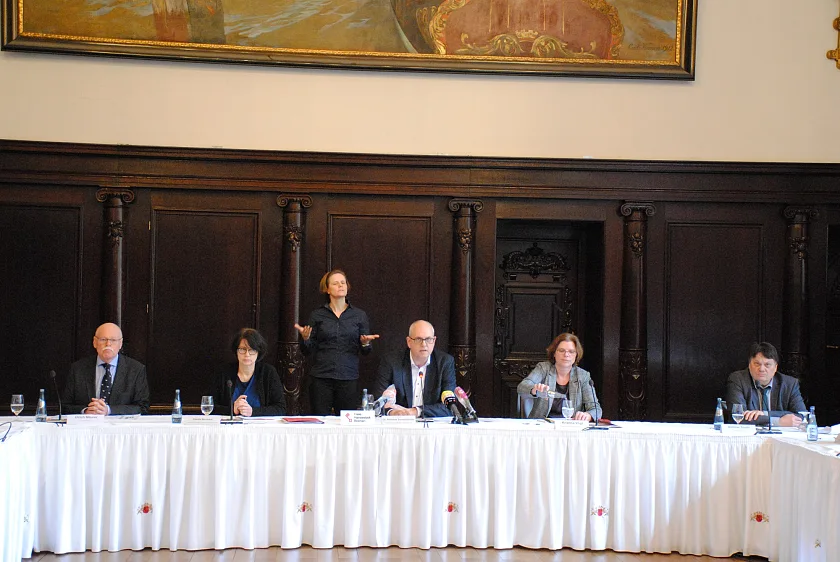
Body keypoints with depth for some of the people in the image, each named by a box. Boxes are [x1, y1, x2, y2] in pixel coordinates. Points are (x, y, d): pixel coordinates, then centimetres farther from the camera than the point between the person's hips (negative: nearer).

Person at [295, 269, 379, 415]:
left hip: (349, 378, 0)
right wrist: (305, 338, -14)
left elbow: (365, 352, 9)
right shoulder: (317, 315, 6)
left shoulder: (359, 315, 8)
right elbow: (308, 351, 6)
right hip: (321, 377, 0)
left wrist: (365, 343, -12)